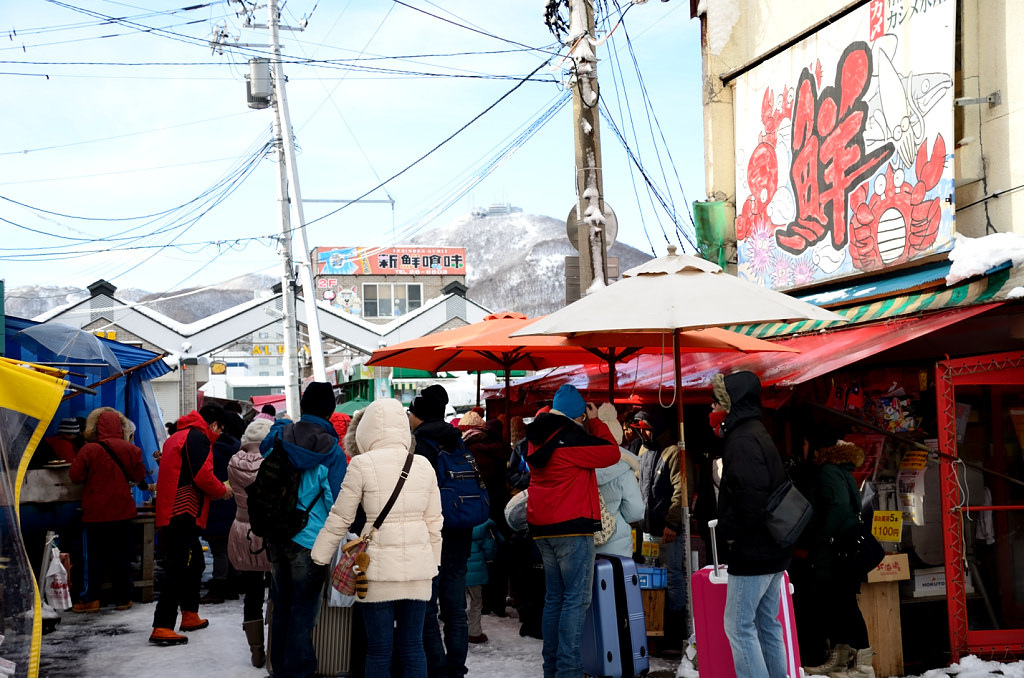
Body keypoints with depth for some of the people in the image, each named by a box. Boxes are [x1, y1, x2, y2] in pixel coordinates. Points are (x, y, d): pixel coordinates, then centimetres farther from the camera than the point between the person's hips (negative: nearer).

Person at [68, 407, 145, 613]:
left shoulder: (89, 450, -13)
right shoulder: (130, 450, -5)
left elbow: (75, 476, -8)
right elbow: (138, 476, 5)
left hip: (96, 513, -2)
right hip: (123, 511, 2)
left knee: (96, 557, 6)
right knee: (121, 556, 10)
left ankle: (91, 599, 6)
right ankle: (123, 598, 13)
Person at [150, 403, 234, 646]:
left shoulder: (178, 436, 22)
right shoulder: (198, 437, -9)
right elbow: (203, 476, -17)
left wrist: (217, 488, 22)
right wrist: (222, 490, 1)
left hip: (170, 514, 11)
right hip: (183, 515, -11)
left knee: (194, 563, 23)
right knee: (178, 570, -12)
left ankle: (190, 616, 34)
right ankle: (162, 628, -16)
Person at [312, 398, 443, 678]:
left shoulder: (362, 465, -5)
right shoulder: (423, 465, 5)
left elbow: (340, 519, -1)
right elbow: (434, 522, 10)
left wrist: (318, 560, 9)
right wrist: (433, 564, 20)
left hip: (380, 567, -3)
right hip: (419, 566, 4)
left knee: (379, 649, 2)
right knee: (412, 647, 9)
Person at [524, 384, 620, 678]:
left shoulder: (539, 438, 11)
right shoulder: (571, 438, -15)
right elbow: (611, 453, -10)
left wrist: (589, 425, 12)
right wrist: (594, 422, 1)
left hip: (543, 528, 9)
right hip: (572, 526, -9)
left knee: (554, 597, 14)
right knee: (577, 598, -7)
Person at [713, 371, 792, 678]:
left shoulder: (742, 440, -16)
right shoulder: (759, 435, 16)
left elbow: (749, 494, -27)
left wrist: (730, 530, -13)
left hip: (752, 550, -10)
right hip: (773, 549, 10)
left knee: (739, 625, -7)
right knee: (767, 623, 14)